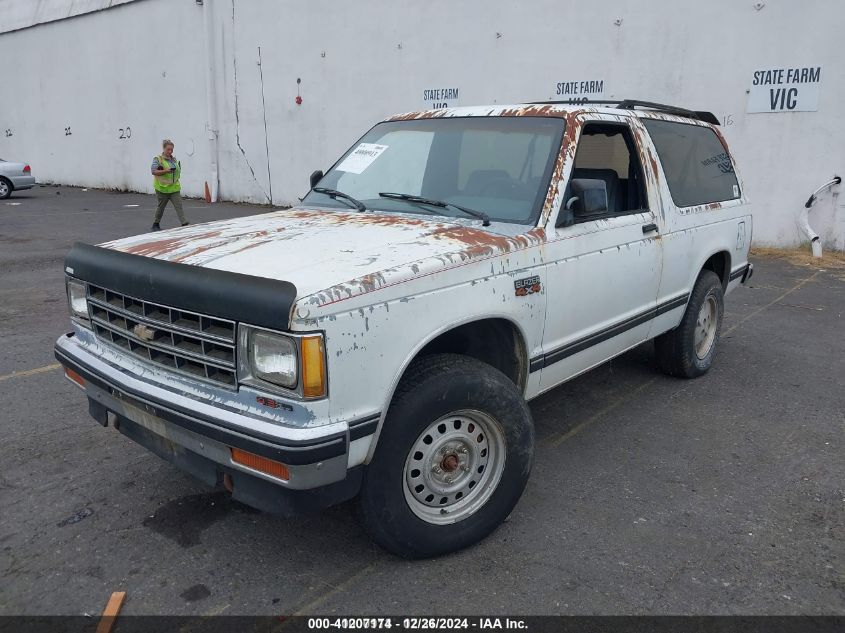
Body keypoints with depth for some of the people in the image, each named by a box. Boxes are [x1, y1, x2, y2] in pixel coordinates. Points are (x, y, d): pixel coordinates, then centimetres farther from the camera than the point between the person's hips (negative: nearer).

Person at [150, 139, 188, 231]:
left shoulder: (174, 159, 13)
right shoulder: (158, 159, -5)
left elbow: (178, 171, 27)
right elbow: (153, 171, -15)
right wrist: (166, 171, -24)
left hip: (174, 188, 4)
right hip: (162, 188, -4)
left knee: (179, 207, -6)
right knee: (161, 207, 9)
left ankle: (185, 224, -11)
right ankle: (155, 225, 26)